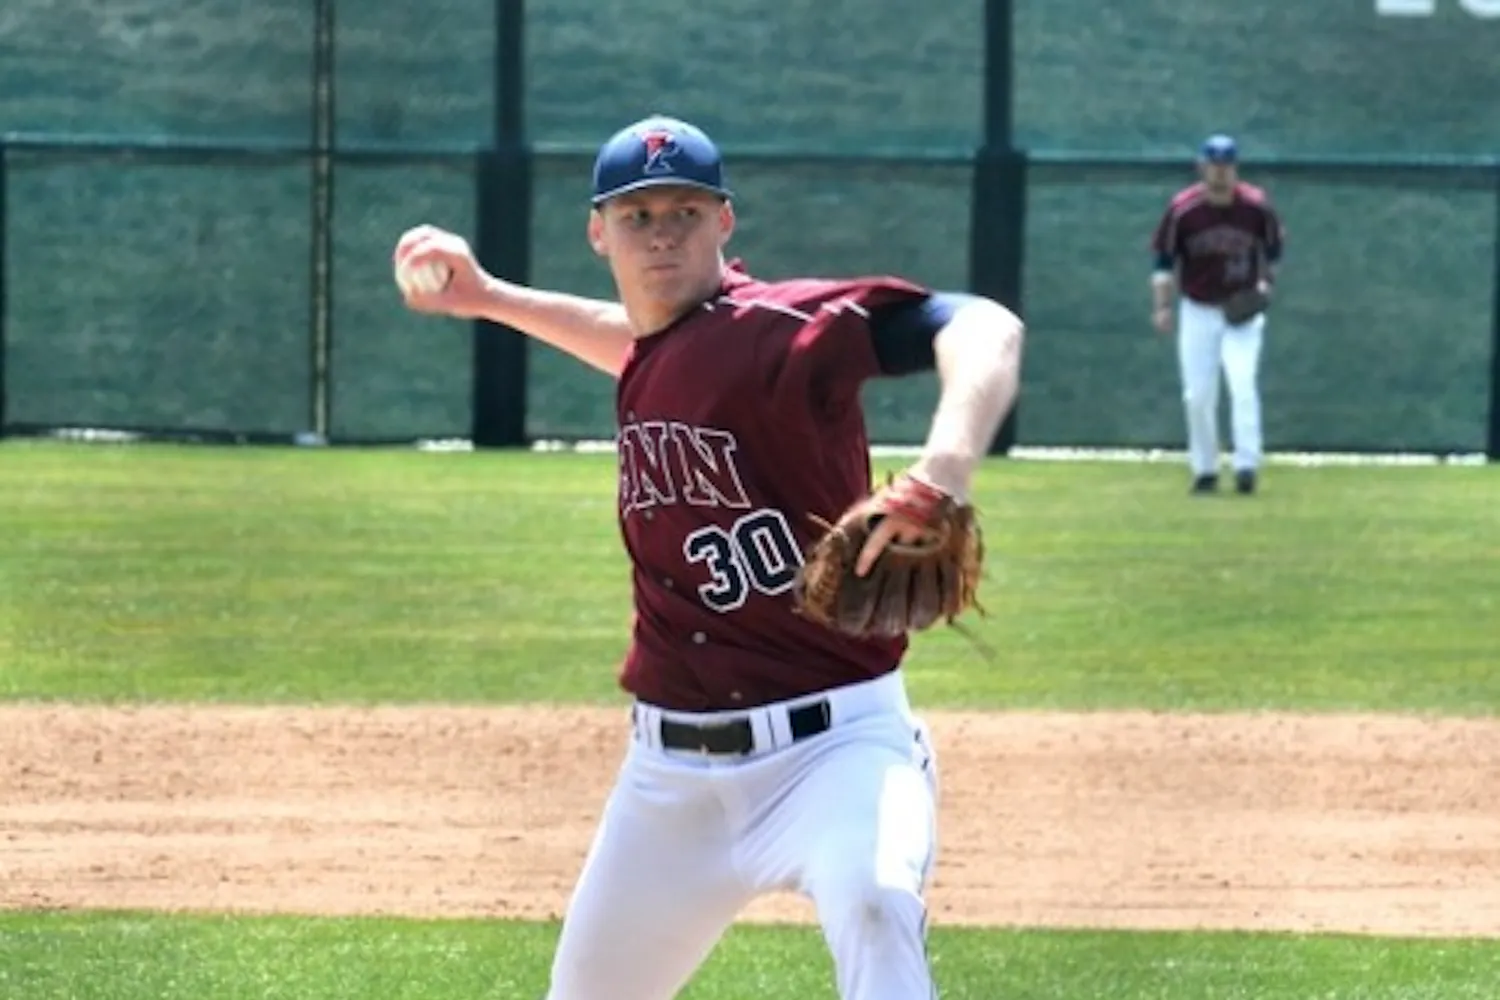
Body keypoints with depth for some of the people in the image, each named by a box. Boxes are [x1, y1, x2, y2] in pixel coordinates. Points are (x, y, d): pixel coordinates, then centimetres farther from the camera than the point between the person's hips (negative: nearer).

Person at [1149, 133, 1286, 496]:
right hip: (1197, 311, 1)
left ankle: (1247, 466, -18)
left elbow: (1274, 247, 11)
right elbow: (1163, 261, -2)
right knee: (1198, 395, 2)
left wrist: (1266, 281, -2)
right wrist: (1162, 307, -10)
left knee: (1243, 383, -18)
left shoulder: (1256, 206, -7)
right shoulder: (1182, 209, -9)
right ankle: (1205, 470, 15)